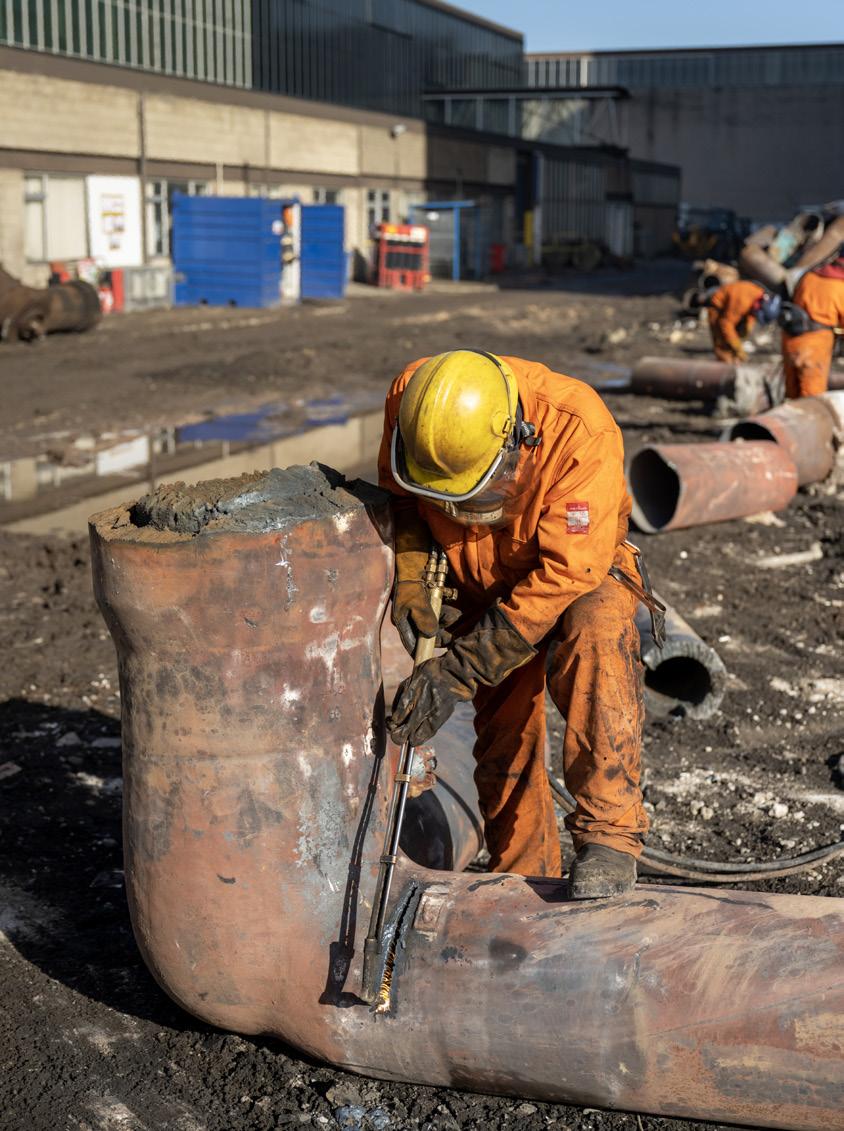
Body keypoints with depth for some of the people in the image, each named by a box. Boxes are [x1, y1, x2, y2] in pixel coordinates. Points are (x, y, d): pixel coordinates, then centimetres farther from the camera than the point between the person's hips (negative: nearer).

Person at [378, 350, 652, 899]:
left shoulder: (580, 430, -36)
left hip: (580, 568, -4)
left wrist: (456, 674, -36)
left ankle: (609, 836, -27)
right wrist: (410, 575, -20)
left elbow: (563, 575, -35)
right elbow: (399, 496, -1)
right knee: (503, 734, -1)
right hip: (482, 579, 4)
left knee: (595, 638, -35)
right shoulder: (410, 398, -23)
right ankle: (524, 876, 16)